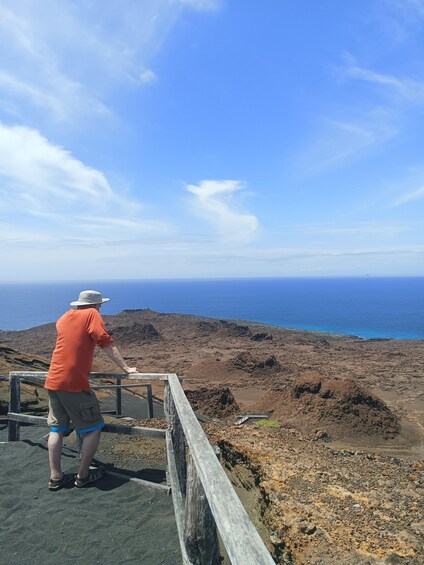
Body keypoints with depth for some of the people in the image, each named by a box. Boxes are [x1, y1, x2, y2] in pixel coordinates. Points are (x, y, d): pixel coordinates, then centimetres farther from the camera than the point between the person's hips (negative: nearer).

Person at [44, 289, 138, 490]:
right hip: (74, 383, -7)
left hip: (53, 381, 7)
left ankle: (55, 477, 20)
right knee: (93, 428, 7)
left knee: (57, 428, 16)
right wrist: (126, 368, -7)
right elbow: (107, 344, -10)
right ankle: (83, 475, 14)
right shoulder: (92, 314, -3)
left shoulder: (64, 317, 15)